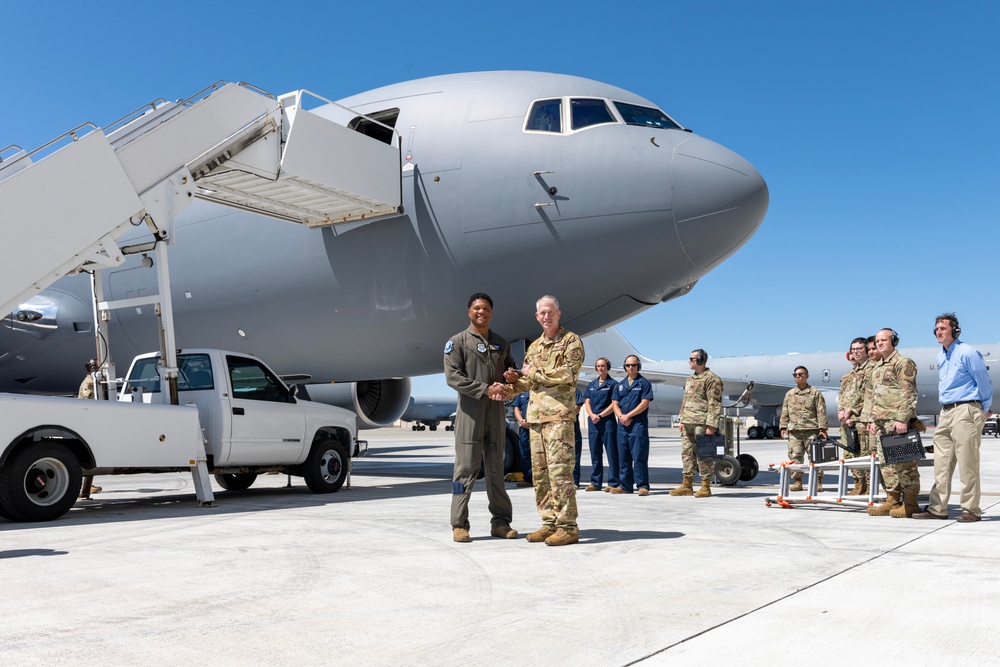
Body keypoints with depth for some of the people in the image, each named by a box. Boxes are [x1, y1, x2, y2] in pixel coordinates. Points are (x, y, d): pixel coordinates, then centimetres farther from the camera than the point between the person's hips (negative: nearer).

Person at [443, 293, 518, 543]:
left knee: (496, 468, 9)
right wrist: (485, 389, -16)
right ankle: (459, 525, 2)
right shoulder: (458, 342, 0)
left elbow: (511, 368, 22)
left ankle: (501, 522, 16)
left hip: (496, 410, 5)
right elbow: (452, 376, -9)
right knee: (466, 467, -4)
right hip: (470, 410, -5)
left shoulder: (501, 343, 16)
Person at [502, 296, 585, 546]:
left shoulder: (571, 341, 0)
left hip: (559, 414, -7)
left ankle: (568, 527, -6)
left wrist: (536, 373, -6)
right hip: (535, 415, 7)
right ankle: (550, 523, 14)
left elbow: (568, 373, -14)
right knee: (540, 472, 7)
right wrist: (514, 380, 3)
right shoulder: (533, 347, 21)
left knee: (559, 470, -11)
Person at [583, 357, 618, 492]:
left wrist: (600, 415, -12)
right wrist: (592, 415, -6)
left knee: (611, 453, -4)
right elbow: (587, 402, 13)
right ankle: (595, 482, 15)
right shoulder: (591, 384, 17)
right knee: (595, 453, 9)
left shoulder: (612, 384, 0)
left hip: (607, 421, -5)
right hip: (593, 422, 5)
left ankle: (613, 483, -2)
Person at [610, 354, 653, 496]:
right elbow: (615, 404, 12)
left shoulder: (644, 383, 2)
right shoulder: (620, 385, 17)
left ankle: (642, 485, -4)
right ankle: (624, 485, 14)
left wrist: (628, 416, -11)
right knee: (623, 456, 7)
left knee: (639, 456, -7)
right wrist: (621, 417, -7)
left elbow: (645, 403, -8)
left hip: (638, 424, -5)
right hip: (622, 425, 5)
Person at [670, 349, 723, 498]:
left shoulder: (711, 379, -9)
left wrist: (711, 425, -19)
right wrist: (682, 420, 17)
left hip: (701, 424, -9)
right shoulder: (690, 379, 18)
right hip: (688, 424, 9)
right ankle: (686, 485, 17)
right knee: (686, 453, 10)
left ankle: (706, 487, 4)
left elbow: (714, 404, -14)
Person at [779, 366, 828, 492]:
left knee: (814, 456, -4)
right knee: (795, 456, 1)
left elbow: (821, 411, 2)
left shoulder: (815, 392, 7)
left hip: (811, 430, -3)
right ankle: (797, 481, 7)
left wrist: (822, 428, -6)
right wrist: (783, 427, 9)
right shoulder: (789, 394, 18)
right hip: (794, 431, 3)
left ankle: (818, 482, 1)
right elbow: (785, 412, 18)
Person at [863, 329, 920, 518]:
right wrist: (872, 419, 18)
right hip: (881, 422, 9)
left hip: (897, 421, -9)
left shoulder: (903, 363, -5)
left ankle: (910, 503, -1)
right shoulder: (877, 368, 22)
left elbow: (908, 394, -13)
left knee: (904, 461, -6)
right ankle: (892, 500, 15)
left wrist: (903, 419, -20)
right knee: (886, 462, 9)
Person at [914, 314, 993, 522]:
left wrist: (984, 409, 4)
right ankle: (937, 508, 9)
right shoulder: (941, 356, 15)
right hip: (945, 412, 8)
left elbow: (985, 382, -5)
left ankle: (971, 509, 3)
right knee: (941, 463, 6)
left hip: (965, 411, -8)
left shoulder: (967, 353, -10)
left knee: (967, 464, -5)